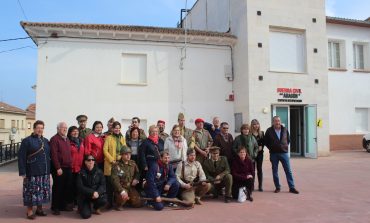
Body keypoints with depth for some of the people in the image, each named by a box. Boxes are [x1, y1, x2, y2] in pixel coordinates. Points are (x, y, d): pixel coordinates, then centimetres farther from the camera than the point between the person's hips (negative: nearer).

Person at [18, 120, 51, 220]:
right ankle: (29, 211, 12)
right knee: (32, 191, -1)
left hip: (44, 172, 5)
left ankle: (39, 209, 24)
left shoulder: (46, 141, 13)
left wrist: (49, 169, 13)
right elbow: (21, 157, -8)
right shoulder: (27, 140, -4)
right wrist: (23, 172, -14)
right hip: (32, 172, -5)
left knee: (42, 191, 11)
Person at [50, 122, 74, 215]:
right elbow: (54, 154, -15)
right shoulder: (54, 139, -8)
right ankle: (55, 207, 14)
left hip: (68, 168, 7)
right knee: (58, 188, 2)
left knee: (68, 187, 10)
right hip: (59, 168, -7)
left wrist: (71, 165, 14)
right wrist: (58, 168, -18)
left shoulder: (67, 139, 17)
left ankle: (63, 205, 23)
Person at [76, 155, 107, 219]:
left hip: (96, 194, 2)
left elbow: (103, 185, -6)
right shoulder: (81, 173, -6)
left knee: (104, 200, -29)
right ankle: (82, 207, 18)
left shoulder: (99, 172, 0)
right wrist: (92, 192, -26)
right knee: (86, 215, -20)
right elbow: (80, 187, -15)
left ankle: (96, 208, 7)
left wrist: (97, 192, -27)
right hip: (84, 196, -2)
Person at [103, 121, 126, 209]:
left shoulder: (122, 138, 15)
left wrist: (121, 156, -10)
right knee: (109, 184, 0)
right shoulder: (108, 138, 1)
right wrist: (112, 160, -13)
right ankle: (110, 202, 9)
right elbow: (105, 150, -6)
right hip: (110, 163, -4)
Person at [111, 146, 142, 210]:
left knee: (138, 203, -4)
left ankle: (128, 200, 27)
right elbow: (115, 180, -21)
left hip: (131, 187, 5)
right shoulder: (116, 165, -14)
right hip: (121, 187, -5)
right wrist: (122, 191, -31)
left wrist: (136, 179, -1)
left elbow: (137, 173, 21)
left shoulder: (133, 163, 3)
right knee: (123, 196, -36)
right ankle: (118, 204, -1)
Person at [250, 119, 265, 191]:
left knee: (259, 169, 6)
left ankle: (260, 186, 13)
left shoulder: (261, 133, 8)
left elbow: (263, 142, 9)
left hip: (260, 153, 3)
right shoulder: (249, 134, -5)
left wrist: (261, 147, -9)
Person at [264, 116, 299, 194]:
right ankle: (277, 187, 18)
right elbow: (265, 141, 4)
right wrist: (271, 148, 0)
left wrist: (286, 146, 6)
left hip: (284, 153, 1)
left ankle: (292, 187, 8)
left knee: (288, 171, 1)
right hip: (273, 154, -1)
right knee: (275, 171, 6)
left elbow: (288, 140, 16)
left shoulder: (285, 130, 3)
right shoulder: (269, 131, -4)